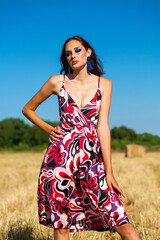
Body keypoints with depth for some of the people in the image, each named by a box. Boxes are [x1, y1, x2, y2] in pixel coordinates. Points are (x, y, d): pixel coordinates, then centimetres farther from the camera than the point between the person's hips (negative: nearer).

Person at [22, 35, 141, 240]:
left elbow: (102, 126, -1)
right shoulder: (57, 82, 6)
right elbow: (28, 109, 19)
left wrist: (109, 171, -7)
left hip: (92, 158, 0)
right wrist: (48, 129, 4)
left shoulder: (104, 84, 6)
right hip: (60, 156, 0)